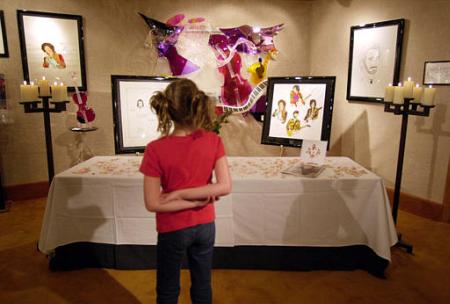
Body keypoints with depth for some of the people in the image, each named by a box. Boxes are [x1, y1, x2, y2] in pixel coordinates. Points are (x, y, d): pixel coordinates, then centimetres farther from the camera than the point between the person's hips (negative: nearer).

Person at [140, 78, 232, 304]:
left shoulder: (156, 150, -21)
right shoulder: (213, 141, -14)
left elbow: (153, 204, -18)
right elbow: (225, 186, -15)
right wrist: (192, 195, -15)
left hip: (173, 230, -2)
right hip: (205, 226, 3)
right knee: (202, 286, 25)